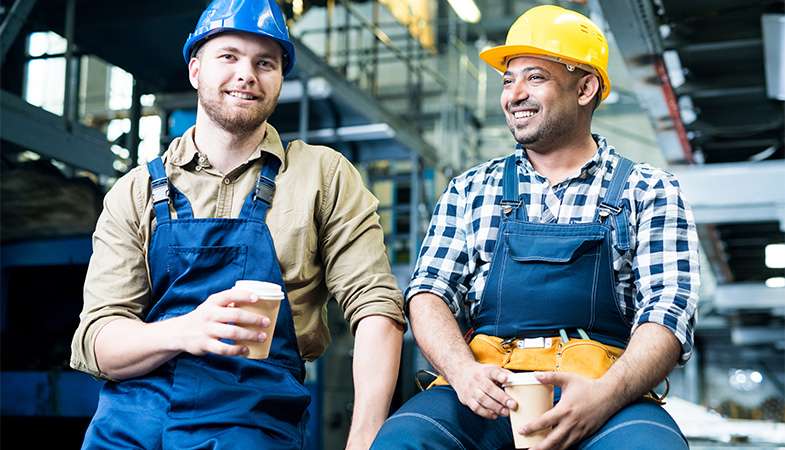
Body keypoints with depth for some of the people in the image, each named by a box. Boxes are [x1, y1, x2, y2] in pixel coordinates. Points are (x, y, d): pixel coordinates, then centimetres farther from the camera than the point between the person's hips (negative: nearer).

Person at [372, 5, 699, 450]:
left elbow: (666, 313, -1)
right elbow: (430, 292, 9)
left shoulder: (649, 192, 10)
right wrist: (463, 371, -13)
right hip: (485, 390, 2)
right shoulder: (470, 191, 18)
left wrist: (606, 394, -21)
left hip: (604, 388, -1)